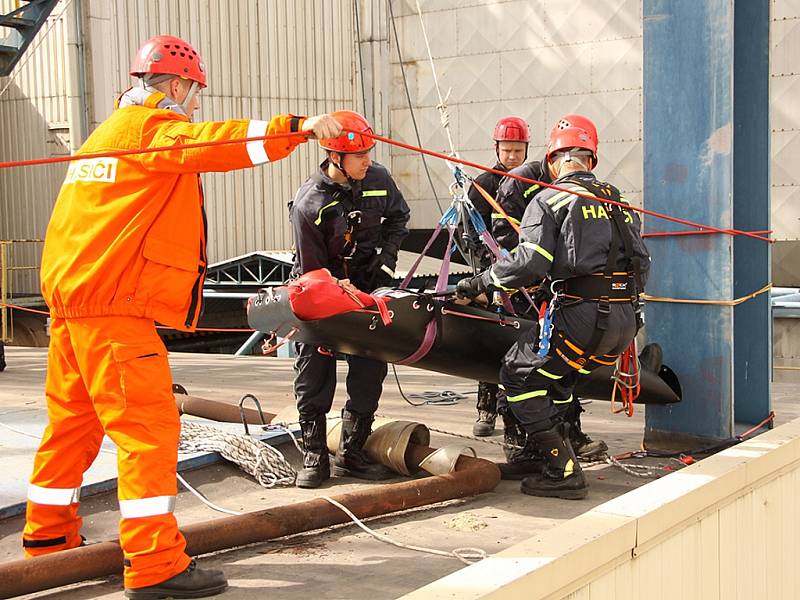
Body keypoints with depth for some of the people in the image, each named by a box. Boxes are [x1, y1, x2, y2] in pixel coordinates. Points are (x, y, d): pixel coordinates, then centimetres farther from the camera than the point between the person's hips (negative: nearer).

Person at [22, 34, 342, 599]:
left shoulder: (113, 129, 25)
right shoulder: (150, 128, -7)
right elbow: (213, 142, -25)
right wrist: (299, 126, -34)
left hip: (74, 295, 10)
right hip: (113, 303, -10)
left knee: (74, 419, 18)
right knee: (149, 425, -11)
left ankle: (49, 535, 31)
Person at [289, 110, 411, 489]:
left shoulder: (379, 180, -7)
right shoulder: (308, 203, -20)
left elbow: (398, 217, 13)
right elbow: (312, 270, -17)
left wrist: (387, 258, 0)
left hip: (365, 284, 4)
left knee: (369, 372, 1)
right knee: (315, 375, -6)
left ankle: (351, 454, 11)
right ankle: (314, 457, 6)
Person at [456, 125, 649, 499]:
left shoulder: (548, 200, 0)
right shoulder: (620, 201, 20)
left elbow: (529, 263, -12)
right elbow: (642, 263, 19)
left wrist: (480, 283, 0)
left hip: (582, 316, -7)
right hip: (627, 321, 8)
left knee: (518, 374, 5)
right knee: (551, 374, 24)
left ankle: (563, 472, -1)